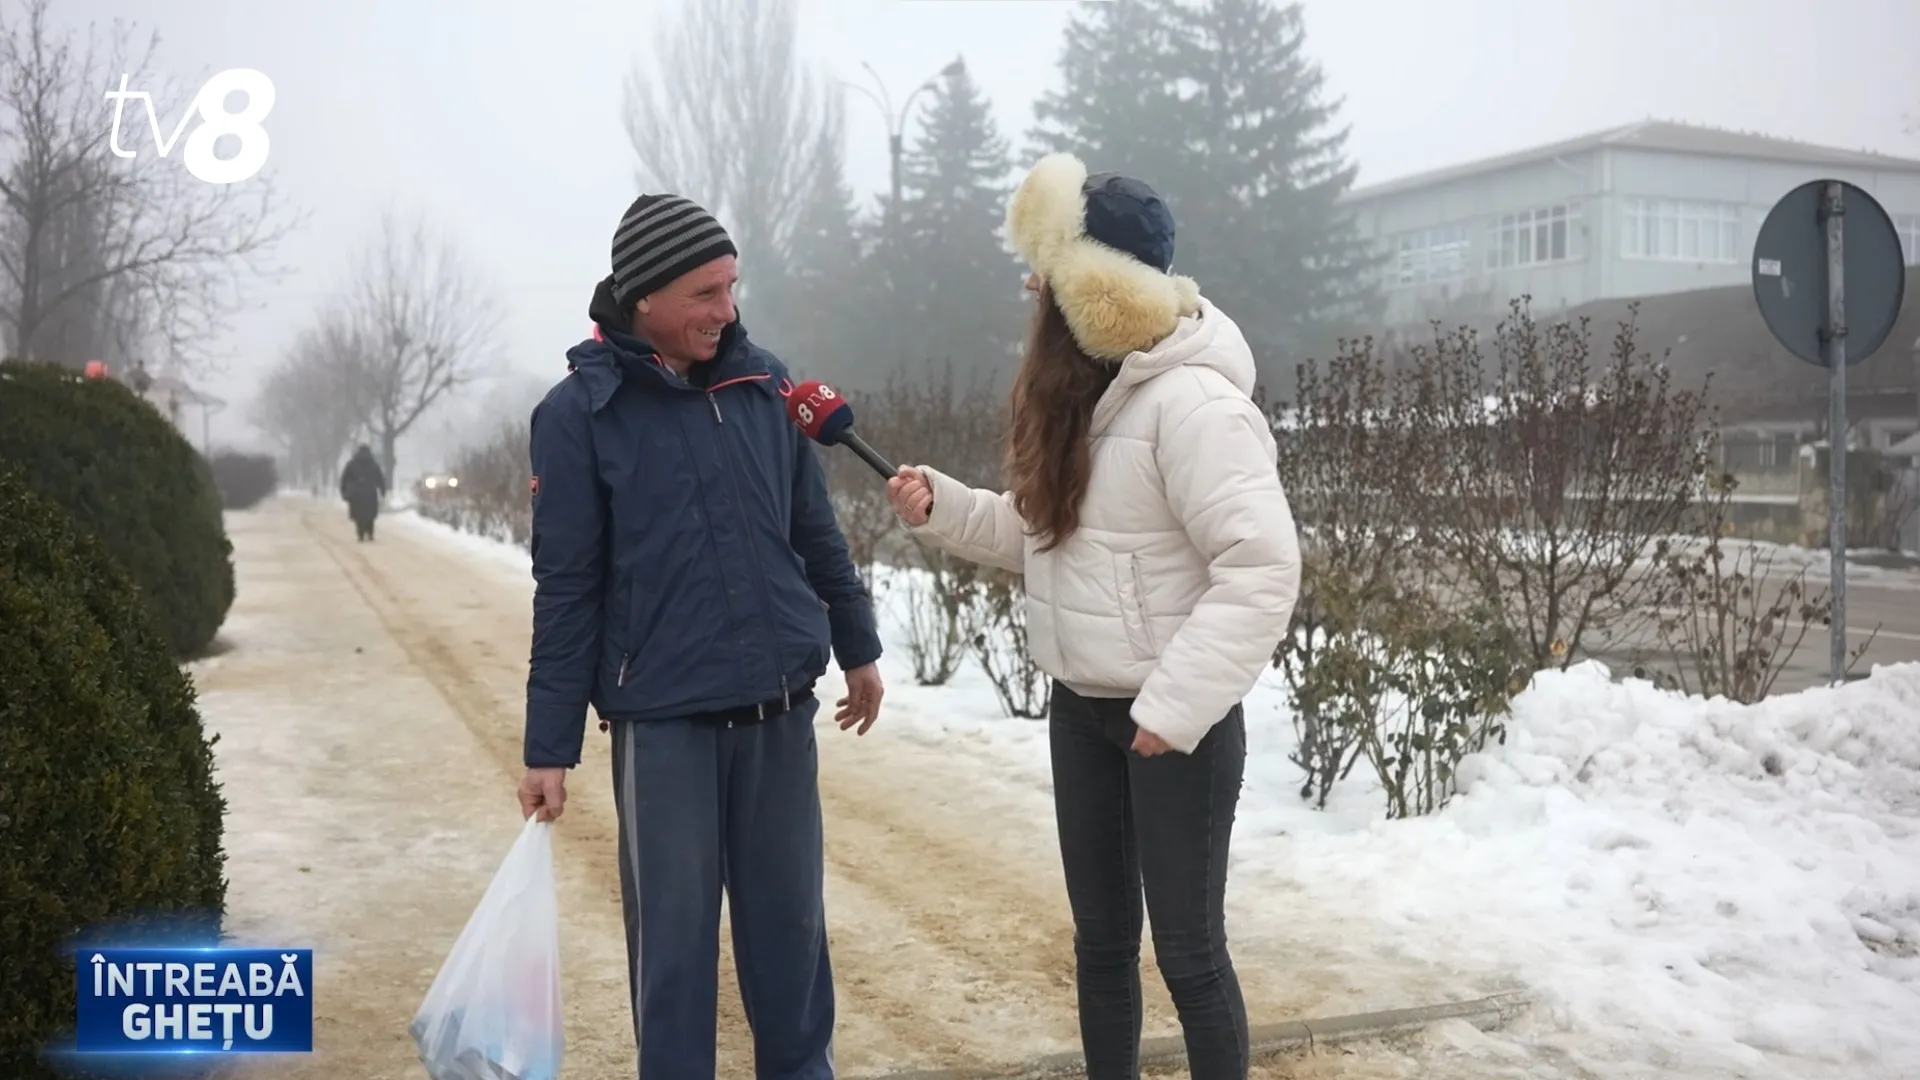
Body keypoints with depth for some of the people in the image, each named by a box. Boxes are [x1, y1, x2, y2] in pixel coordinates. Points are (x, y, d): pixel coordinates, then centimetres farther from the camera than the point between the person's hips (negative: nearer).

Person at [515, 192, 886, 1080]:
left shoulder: (763, 384, 3)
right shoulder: (579, 414, -7)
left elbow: (815, 532, 13)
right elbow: (567, 590, -6)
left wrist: (857, 646, 19)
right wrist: (549, 748, -5)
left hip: (779, 711, 4)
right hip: (661, 721, -3)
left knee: (790, 923, 14)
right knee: (673, 937, 7)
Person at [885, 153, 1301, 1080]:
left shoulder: (1191, 400, -21)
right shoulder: (1078, 390, 8)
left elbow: (1263, 566, -26)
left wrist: (1176, 705, -28)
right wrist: (942, 506, 0)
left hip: (1174, 720, -8)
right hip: (1081, 707, 8)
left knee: (1188, 949, 4)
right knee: (1101, 938, 18)